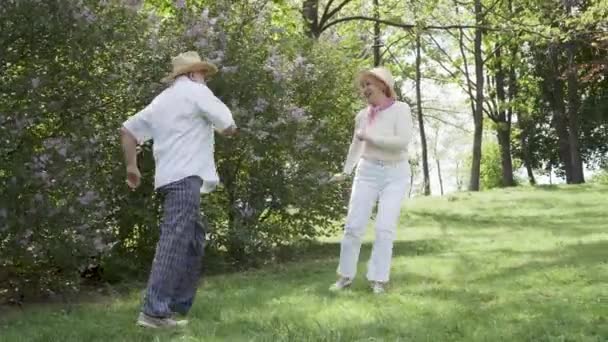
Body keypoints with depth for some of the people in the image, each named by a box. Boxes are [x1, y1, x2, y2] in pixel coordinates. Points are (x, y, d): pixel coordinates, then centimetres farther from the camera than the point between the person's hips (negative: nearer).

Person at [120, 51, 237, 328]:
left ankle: (178, 305, 18)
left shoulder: (161, 100, 23)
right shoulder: (195, 91, 1)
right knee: (174, 241, -15)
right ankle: (154, 311, -21)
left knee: (194, 238, 16)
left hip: (170, 177, 9)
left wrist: (131, 165, 21)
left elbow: (128, 129, 21)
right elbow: (229, 127, -2)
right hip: (186, 176, -9)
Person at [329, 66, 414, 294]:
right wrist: (345, 172, 29)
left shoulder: (400, 109, -8)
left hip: (395, 175, -3)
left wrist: (370, 137, -16)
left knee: (385, 228, -11)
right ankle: (345, 276, 9)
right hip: (368, 173, 4)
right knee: (353, 225, -3)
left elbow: (403, 141, -22)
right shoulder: (362, 116, 6)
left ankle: (379, 280, -4)